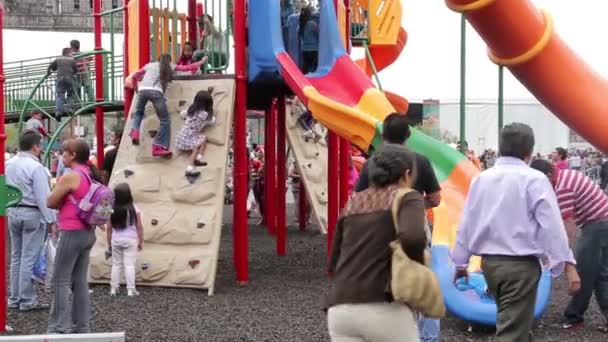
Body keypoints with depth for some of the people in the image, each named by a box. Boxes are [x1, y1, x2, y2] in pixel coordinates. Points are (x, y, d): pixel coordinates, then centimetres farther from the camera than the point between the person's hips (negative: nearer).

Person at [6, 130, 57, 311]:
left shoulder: (9, 164, 6)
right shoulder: (35, 167, -17)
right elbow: (43, 197, -17)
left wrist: (10, 208, 15)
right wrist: (50, 220, -13)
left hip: (13, 212, 8)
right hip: (32, 214, -8)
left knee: (16, 257, 15)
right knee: (29, 259, -3)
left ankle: (15, 298, 21)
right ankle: (27, 300, 1)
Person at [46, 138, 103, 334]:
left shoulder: (69, 177, -15)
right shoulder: (91, 175, 9)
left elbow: (50, 203, -6)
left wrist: (63, 202, 9)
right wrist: (69, 203, 7)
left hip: (72, 233, -8)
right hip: (88, 232, 8)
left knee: (61, 281, -1)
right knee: (80, 281, 13)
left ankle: (59, 327, 1)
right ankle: (82, 326, 17)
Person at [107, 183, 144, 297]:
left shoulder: (112, 210, -5)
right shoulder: (134, 208, -9)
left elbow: (109, 229, 1)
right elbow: (139, 227, -5)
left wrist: (109, 243, 12)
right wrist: (141, 241, 5)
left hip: (116, 240, 2)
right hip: (130, 240, -2)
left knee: (116, 264, 13)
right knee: (129, 265, 0)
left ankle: (113, 288, 15)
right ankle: (131, 289, -1)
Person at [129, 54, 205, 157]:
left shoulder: (150, 65, 31)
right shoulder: (170, 67, 25)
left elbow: (135, 76, 34)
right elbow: (186, 68, 25)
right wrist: (200, 63, 39)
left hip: (143, 90, 3)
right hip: (156, 92, -3)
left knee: (138, 112, 30)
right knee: (165, 120, 6)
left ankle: (135, 132, 3)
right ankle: (158, 147, -5)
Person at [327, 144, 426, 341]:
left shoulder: (353, 203, 18)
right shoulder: (408, 197, 3)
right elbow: (412, 238, -19)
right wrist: (419, 267, -1)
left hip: (340, 310, 5)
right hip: (383, 309, -4)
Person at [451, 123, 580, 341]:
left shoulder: (481, 179, 5)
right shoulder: (534, 179, -10)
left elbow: (467, 223, 9)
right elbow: (551, 225, -15)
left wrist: (460, 261, 18)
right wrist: (567, 264, -12)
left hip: (489, 262, 6)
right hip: (521, 265, -6)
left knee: (513, 323, 25)